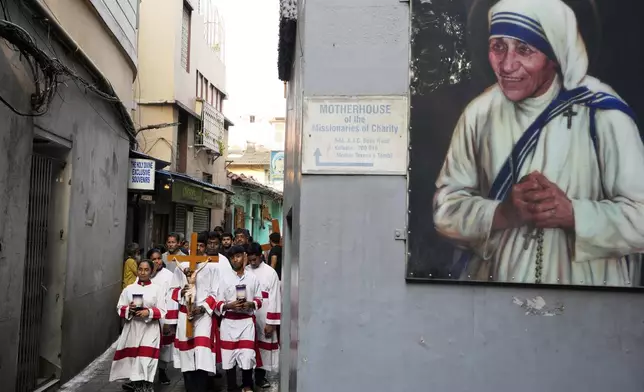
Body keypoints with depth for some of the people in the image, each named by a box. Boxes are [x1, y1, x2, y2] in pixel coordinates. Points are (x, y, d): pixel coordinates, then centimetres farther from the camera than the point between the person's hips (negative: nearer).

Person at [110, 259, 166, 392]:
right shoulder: (129, 289, 8)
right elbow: (119, 308, 8)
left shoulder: (157, 289, 1)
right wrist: (128, 310, -13)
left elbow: (162, 311, -2)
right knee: (133, 361, 6)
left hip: (150, 331, -3)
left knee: (146, 363, -10)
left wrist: (149, 312, -19)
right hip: (132, 329, 3)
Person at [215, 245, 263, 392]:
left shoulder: (252, 278, 3)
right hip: (228, 322, 0)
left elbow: (259, 300, 9)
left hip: (246, 322, 0)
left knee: (247, 356, -3)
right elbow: (218, 303, 0)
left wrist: (250, 304, -12)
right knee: (229, 357, 5)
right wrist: (229, 305, -20)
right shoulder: (224, 277, -1)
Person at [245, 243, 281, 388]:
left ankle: (260, 376, 19)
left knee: (263, 345, 6)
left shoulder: (270, 272, -6)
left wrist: (271, 322, -11)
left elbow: (274, 298, -7)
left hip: (263, 316, -2)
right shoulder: (244, 271, 2)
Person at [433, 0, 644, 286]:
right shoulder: (480, 113, -5)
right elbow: (446, 208, -4)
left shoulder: (601, 113, -12)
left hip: (584, 283, -1)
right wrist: (502, 213, -19)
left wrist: (571, 213, -23)